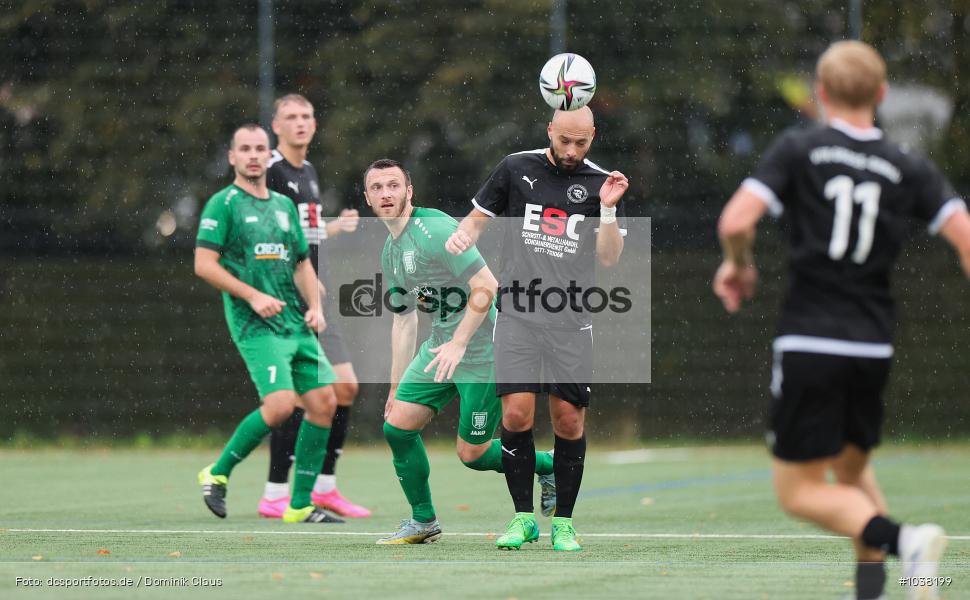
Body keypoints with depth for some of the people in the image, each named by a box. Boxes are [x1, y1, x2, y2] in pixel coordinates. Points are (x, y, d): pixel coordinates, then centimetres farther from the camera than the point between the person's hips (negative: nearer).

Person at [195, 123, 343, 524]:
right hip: (255, 325, -7)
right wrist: (253, 296, -16)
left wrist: (315, 307, 7)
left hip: (297, 324, 7)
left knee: (324, 401, -2)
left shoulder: (284, 205, 18)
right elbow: (204, 264, -9)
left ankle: (300, 505, 6)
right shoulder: (224, 203, -2)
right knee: (280, 404, -21)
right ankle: (218, 473, -1)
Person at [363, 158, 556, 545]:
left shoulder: (435, 229, -16)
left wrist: (459, 343, -24)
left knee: (472, 454, -5)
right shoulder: (390, 252, 12)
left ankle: (549, 469, 21)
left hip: (484, 350, -8)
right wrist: (397, 388, 18)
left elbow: (486, 286, -22)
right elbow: (404, 321, 19)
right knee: (397, 425, -3)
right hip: (440, 347, 8)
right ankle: (423, 522, 12)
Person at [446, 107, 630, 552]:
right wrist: (464, 235, -5)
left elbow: (609, 257, 0)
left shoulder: (600, 184, 6)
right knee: (516, 414, -10)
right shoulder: (516, 169, 6)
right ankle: (523, 517, 3)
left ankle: (563, 522, 12)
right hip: (517, 312, 0)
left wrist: (607, 209, -14)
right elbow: (479, 216, 16)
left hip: (571, 322, 1)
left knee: (569, 419, -1)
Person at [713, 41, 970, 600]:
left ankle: (902, 539, -22)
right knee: (853, 469, 26)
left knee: (800, 490, 3)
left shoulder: (798, 150, -3)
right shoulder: (910, 169, 4)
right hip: (874, 347, 4)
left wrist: (739, 262, 7)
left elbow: (736, 221, -14)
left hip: (809, 344, -4)